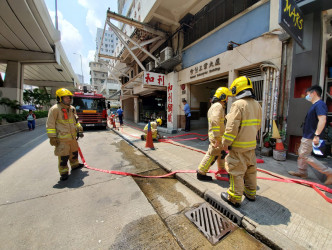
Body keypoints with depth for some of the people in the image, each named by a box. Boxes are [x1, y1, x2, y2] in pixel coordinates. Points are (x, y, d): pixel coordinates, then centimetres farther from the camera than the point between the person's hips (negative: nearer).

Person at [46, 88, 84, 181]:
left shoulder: (72, 108, 12)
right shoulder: (55, 109, -11)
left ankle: (75, 165, 42)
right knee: (63, 156, -1)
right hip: (62, 138, -7)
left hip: (72, 136, 8)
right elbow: (50, 124, -10)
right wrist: (52, 137, -13)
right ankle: (63, 172, 14)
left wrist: (79, 129, 18)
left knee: (74, 151, 22)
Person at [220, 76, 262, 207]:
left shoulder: (238, 104, -18)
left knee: (236, 172, 4)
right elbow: (257, 125, 14)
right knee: (250, 169, 21)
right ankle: (251, 193, 39)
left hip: (239, 146, -8)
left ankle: (234, 198, 19)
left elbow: (232, 127, -21)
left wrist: (225, 143, -13)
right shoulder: (256, 104, 8)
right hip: (251, 144, 9)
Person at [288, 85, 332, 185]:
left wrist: (317, 135, -32)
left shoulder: (319, 104, -16)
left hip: (310, 137, -10)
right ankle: (302, 172, 26)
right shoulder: (315, 105, 15)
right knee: (301, 153, 16)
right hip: (307, 136, 10)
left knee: (305, 155, -5)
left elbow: (322, 120, -28)